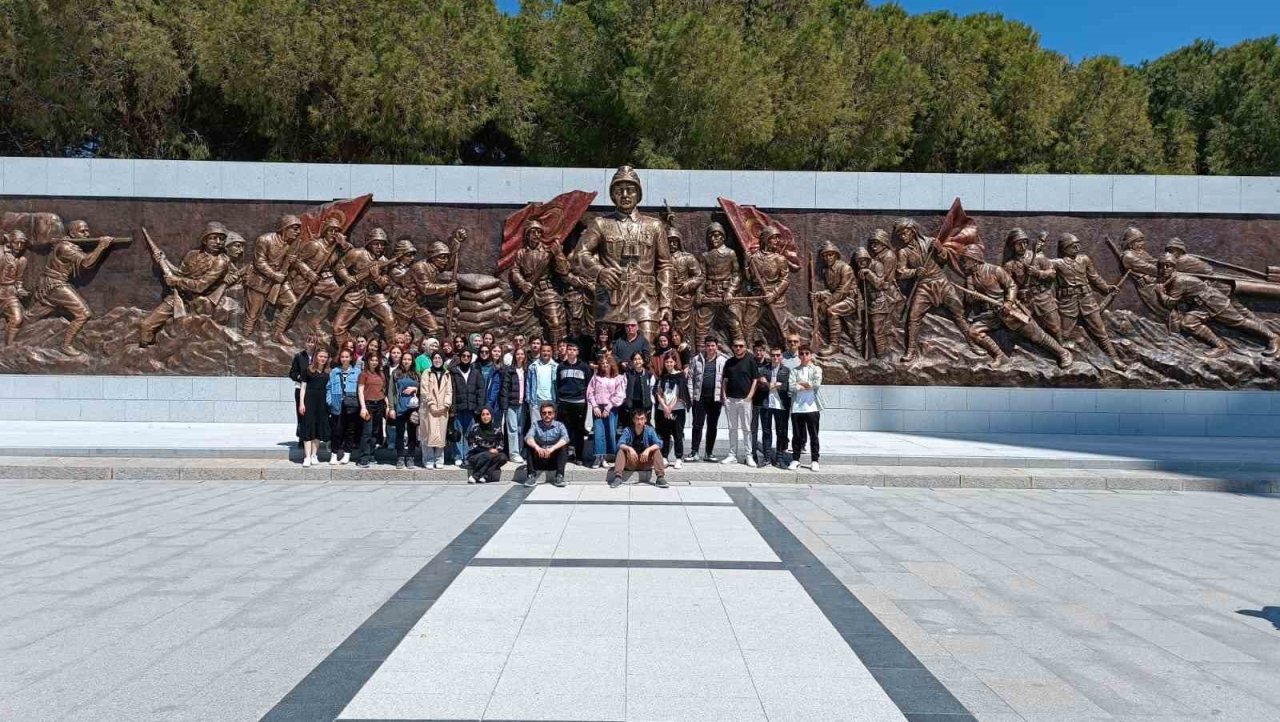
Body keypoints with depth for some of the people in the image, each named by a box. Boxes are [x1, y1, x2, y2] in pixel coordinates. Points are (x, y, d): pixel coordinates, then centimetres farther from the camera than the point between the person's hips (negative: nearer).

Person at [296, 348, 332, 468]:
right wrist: (301, 403, -6)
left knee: (319, 428, 6)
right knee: (308, 427, -4)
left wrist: (329, 402, 1)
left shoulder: (328, 372, 9)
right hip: (309, 399, -3)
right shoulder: (308, 369, 1)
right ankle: (307, 457, -5)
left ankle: (314, 456, 15)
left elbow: (329, 388, 9)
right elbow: (303, 386, 1)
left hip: (322, 401, 3)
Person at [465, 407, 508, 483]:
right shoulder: (475, 428, -7)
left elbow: (500, 446, 9)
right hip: (475, 457, -4)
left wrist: (497, 450, -14)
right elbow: (472, 446, -8)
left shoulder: (496, 429, 2)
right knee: (488, 455, -35)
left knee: (503, 457, -26)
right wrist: (489, 450, -18)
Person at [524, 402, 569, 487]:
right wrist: (537, 447, -39)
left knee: (564, 445, -24)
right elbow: (528, 437, -17)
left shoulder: (559, 425, 1)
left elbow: (565, 438, -20)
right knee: (530, 444, -21)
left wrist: (552, 449, -37)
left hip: (554, 460, -1)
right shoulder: (536, 425, 3)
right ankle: (531, 476, -22)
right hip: (539, 461, 1)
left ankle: (559, 476, -23)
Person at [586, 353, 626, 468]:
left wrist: (608, 408, -8)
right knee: (598, 432, -7)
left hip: (611, 409, -1)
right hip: (597, 408, 1)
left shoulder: (618, 378, 3)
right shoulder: (596, 376, 12)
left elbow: (619, 395, -3)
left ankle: (608, 457, 6)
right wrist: (594, 406, -4)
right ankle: (598, 457, -8)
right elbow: (590, 392, 7)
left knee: (611, 433, -2)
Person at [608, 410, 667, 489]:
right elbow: (620, 444, -21)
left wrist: (648, 449, -36)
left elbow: (659, 444, -17)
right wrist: (629, 449, -41)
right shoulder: (627, 430, -8)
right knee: (621, 450, -23)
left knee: (657, 450, -21)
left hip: (645, 463, 0)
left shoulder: (650, 430, -6)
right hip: (630, 463, 0)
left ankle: (660, 477, -29)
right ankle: (617, 477, -33)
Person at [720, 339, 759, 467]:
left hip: (745, 399, -4)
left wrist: (750, 396, -9)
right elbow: (724, 380, 15)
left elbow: (755, 379, -3)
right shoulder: (729, 362, 11)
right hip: (730, 399, 4)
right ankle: (732, 455, 13)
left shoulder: (750, 360, -1)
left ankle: (749, 455, 3)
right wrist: (724, 395, 4)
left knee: (746, 428, -1)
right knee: (732, 428, 8)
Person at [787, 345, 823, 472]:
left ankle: (814, 460, 10)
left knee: (813, 435, 3)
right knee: (796, 435, 5)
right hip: (796, 408, 2)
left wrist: (801, 383, -5)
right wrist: (808, 386, -9)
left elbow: (817, 383, -12)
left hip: (812, 407, -1)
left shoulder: (816, 369, 6)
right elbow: (791, 387, -5)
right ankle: (795, 459, 13)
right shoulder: (795, 370, 10)